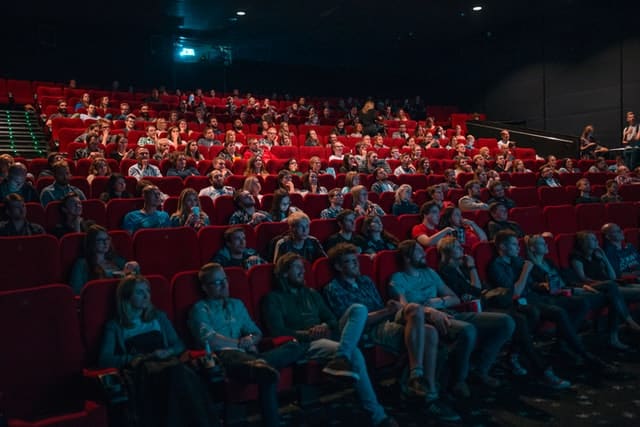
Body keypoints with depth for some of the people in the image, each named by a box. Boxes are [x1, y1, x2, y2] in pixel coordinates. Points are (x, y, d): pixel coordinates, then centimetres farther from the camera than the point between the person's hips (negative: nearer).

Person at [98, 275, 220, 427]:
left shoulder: (159, 317, 24)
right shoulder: (115, 326, 13)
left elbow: (179, 345, 20)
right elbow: (104, 360, -1)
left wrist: (167, 352, -4)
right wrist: (141, 357, -11)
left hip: (166, 366, 3)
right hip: (141, 372, -3)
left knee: (183, 374, -37)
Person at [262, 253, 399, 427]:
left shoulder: (311, 293, 28)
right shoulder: (273, 298, 7)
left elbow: (332, 319, 23)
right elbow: (278, 331, -7)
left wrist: (325, 326, -4)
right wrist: (309, 333, -18)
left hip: (328, 336, 7)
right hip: (305, 344, -6)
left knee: (359, 309, -22)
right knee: (353, 353, -35)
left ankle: (340, 359, -45)